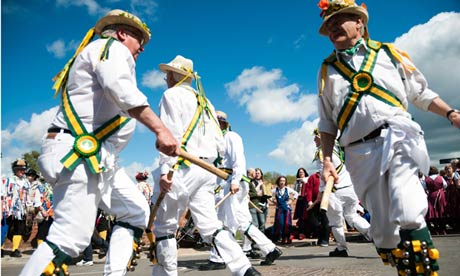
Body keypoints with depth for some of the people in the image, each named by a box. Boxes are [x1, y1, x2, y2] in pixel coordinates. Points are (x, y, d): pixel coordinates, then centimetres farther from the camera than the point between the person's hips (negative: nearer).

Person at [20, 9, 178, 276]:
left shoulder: (100, 54, 30)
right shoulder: (112, 47, -1)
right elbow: (122, 90, -23)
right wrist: (160, 129, -32)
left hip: (98, 158, 11)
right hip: (77, 154, -11)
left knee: (137, 213, 10)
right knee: (72, 238, -16)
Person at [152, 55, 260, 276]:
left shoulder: (172, 95, 2)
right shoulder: (205, 101, 24)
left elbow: (171, 134, -13)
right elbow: (219, 141, 18)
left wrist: (165, 169, -19)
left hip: (183, 167, -7)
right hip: (207, 169, 7)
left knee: (163, 226, 2)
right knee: (209, 225, 5)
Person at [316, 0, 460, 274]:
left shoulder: (388, 52, 14)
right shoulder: (327, 69, 17)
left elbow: (420, 92, 17)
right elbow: (327, 122, 17)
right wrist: (327, 160, 7)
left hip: (397, 136, -1)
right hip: (361, 152, 2)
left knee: (408, 216, -21)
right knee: (383, 229, 3)